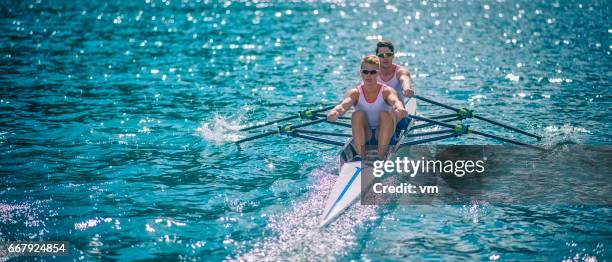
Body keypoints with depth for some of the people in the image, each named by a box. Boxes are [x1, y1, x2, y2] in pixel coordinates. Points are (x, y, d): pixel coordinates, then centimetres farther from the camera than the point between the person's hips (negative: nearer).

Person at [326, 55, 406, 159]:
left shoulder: (386, 91, -7)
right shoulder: (355, 93, -5)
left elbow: (395, 100, -30)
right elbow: (344, 105, -25)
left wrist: (399, 107, -56)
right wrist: (335, 112, -50)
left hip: (384, 135, -1)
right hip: (363, 136, 1)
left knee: (386, 115, -27)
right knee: (358, 115, -24)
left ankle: (381, 156, -28)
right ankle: (360, 155, -28)